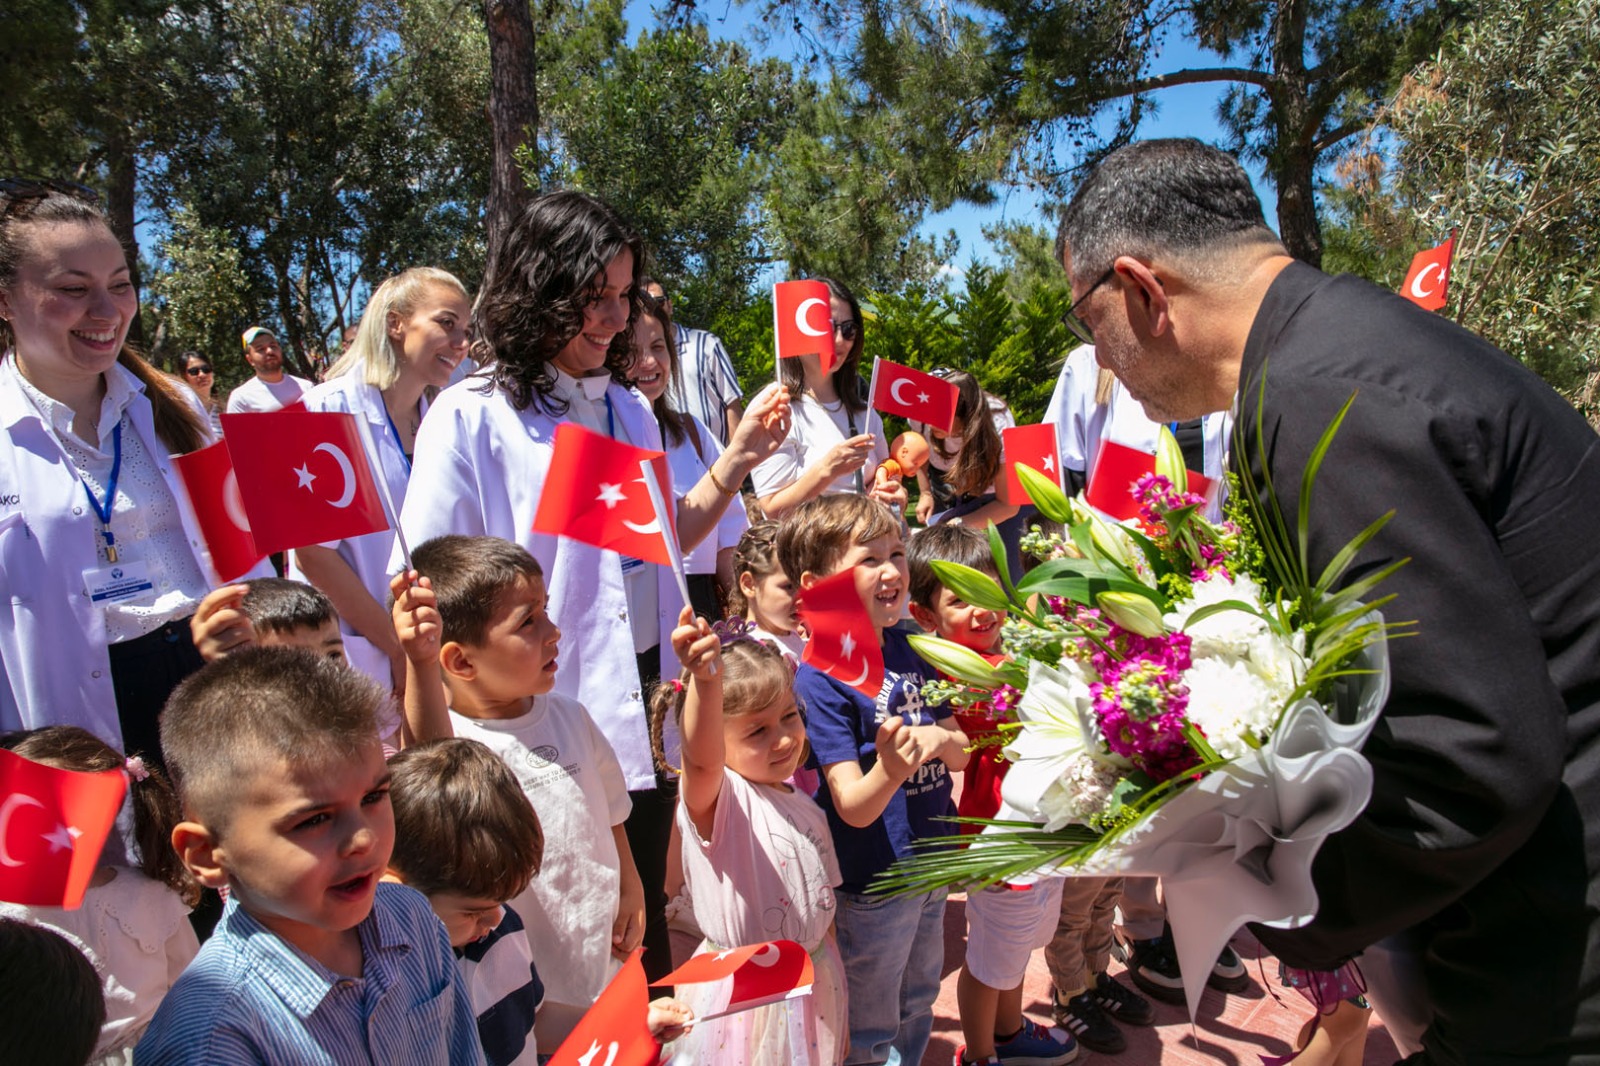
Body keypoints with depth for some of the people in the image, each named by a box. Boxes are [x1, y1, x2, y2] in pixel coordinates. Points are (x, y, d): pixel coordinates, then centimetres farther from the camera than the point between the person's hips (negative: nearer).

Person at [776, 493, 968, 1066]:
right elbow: (853, 808, -24)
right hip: (872, 883, -6)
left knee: (918, 1008, 27)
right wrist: (889, 770, -44)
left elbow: (961, 752, 4)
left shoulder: (910, 648, -2)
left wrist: (939, 740, -19)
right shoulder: (819, 677, -23)